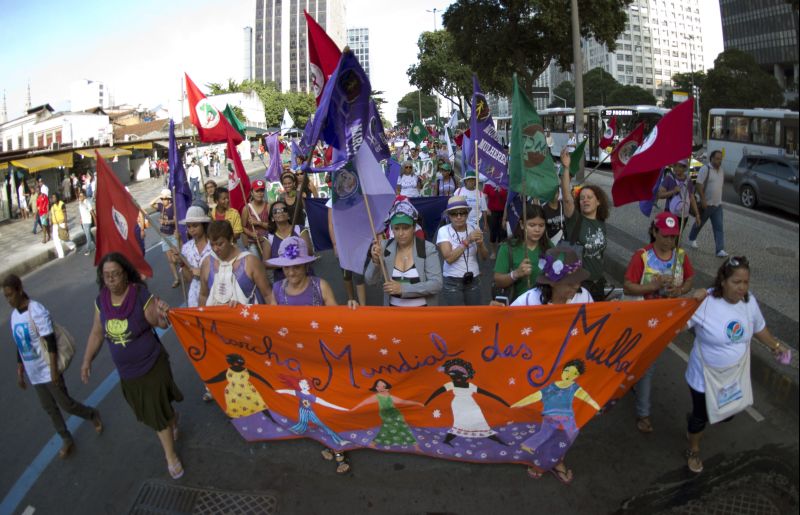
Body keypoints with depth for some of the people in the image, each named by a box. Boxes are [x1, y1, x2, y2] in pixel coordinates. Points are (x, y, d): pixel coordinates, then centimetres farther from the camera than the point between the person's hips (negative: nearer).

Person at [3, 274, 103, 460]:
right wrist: (19, 373, 15)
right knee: (49, 408, 14)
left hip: (48, 371, -7)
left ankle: (93, 415, 29)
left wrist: (54, 370, -20)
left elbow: (51, 343, -20)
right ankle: (66, 439, 28)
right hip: (34, 374, 7)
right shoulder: (14, 316, 3)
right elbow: (20, 347, 13)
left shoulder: (37, 311, -20)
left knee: (65, 404, 2)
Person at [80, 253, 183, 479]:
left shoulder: (141, 296, -20)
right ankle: (173, 419, 54)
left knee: (158, 412, 4)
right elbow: (97, 333, 6)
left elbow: (160, 324, -17)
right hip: (126, 371, 5)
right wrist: (87, 360, 8)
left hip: (151, 366, -5)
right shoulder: (101, 300, -6)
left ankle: (171, 456, 24)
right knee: (148, 410, 21)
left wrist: (163, 313, -39)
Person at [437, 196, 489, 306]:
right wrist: (467, 241, -26)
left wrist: (480, 244, -20)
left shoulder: (474, 228, 1)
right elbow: (448, 258, -22)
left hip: (474, 281, 4)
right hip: (452, 282, -4)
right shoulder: (444, 231, -9)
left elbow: (484, 257, 0)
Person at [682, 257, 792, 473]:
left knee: (726, 414, 22)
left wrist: (775, 345, 21)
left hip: (735, 376, 5)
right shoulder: (705, 302, -28)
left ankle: (694, 420, 54)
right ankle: (693, 451, 43)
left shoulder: (749, 301, -10)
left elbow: (759, 327, 11)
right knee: (701, 416, 15)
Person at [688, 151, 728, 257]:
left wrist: (719, 199, 18)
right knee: (699, 223, 13)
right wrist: (703, 199, -23)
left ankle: (720, 250, -8)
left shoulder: (721, 170, 10)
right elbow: (699, 185, -18)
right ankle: (692, 239, 39)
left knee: (719, 227, -4)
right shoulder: (705, 169, -12)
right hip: (706, 204, -5)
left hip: (718, 204, 5)